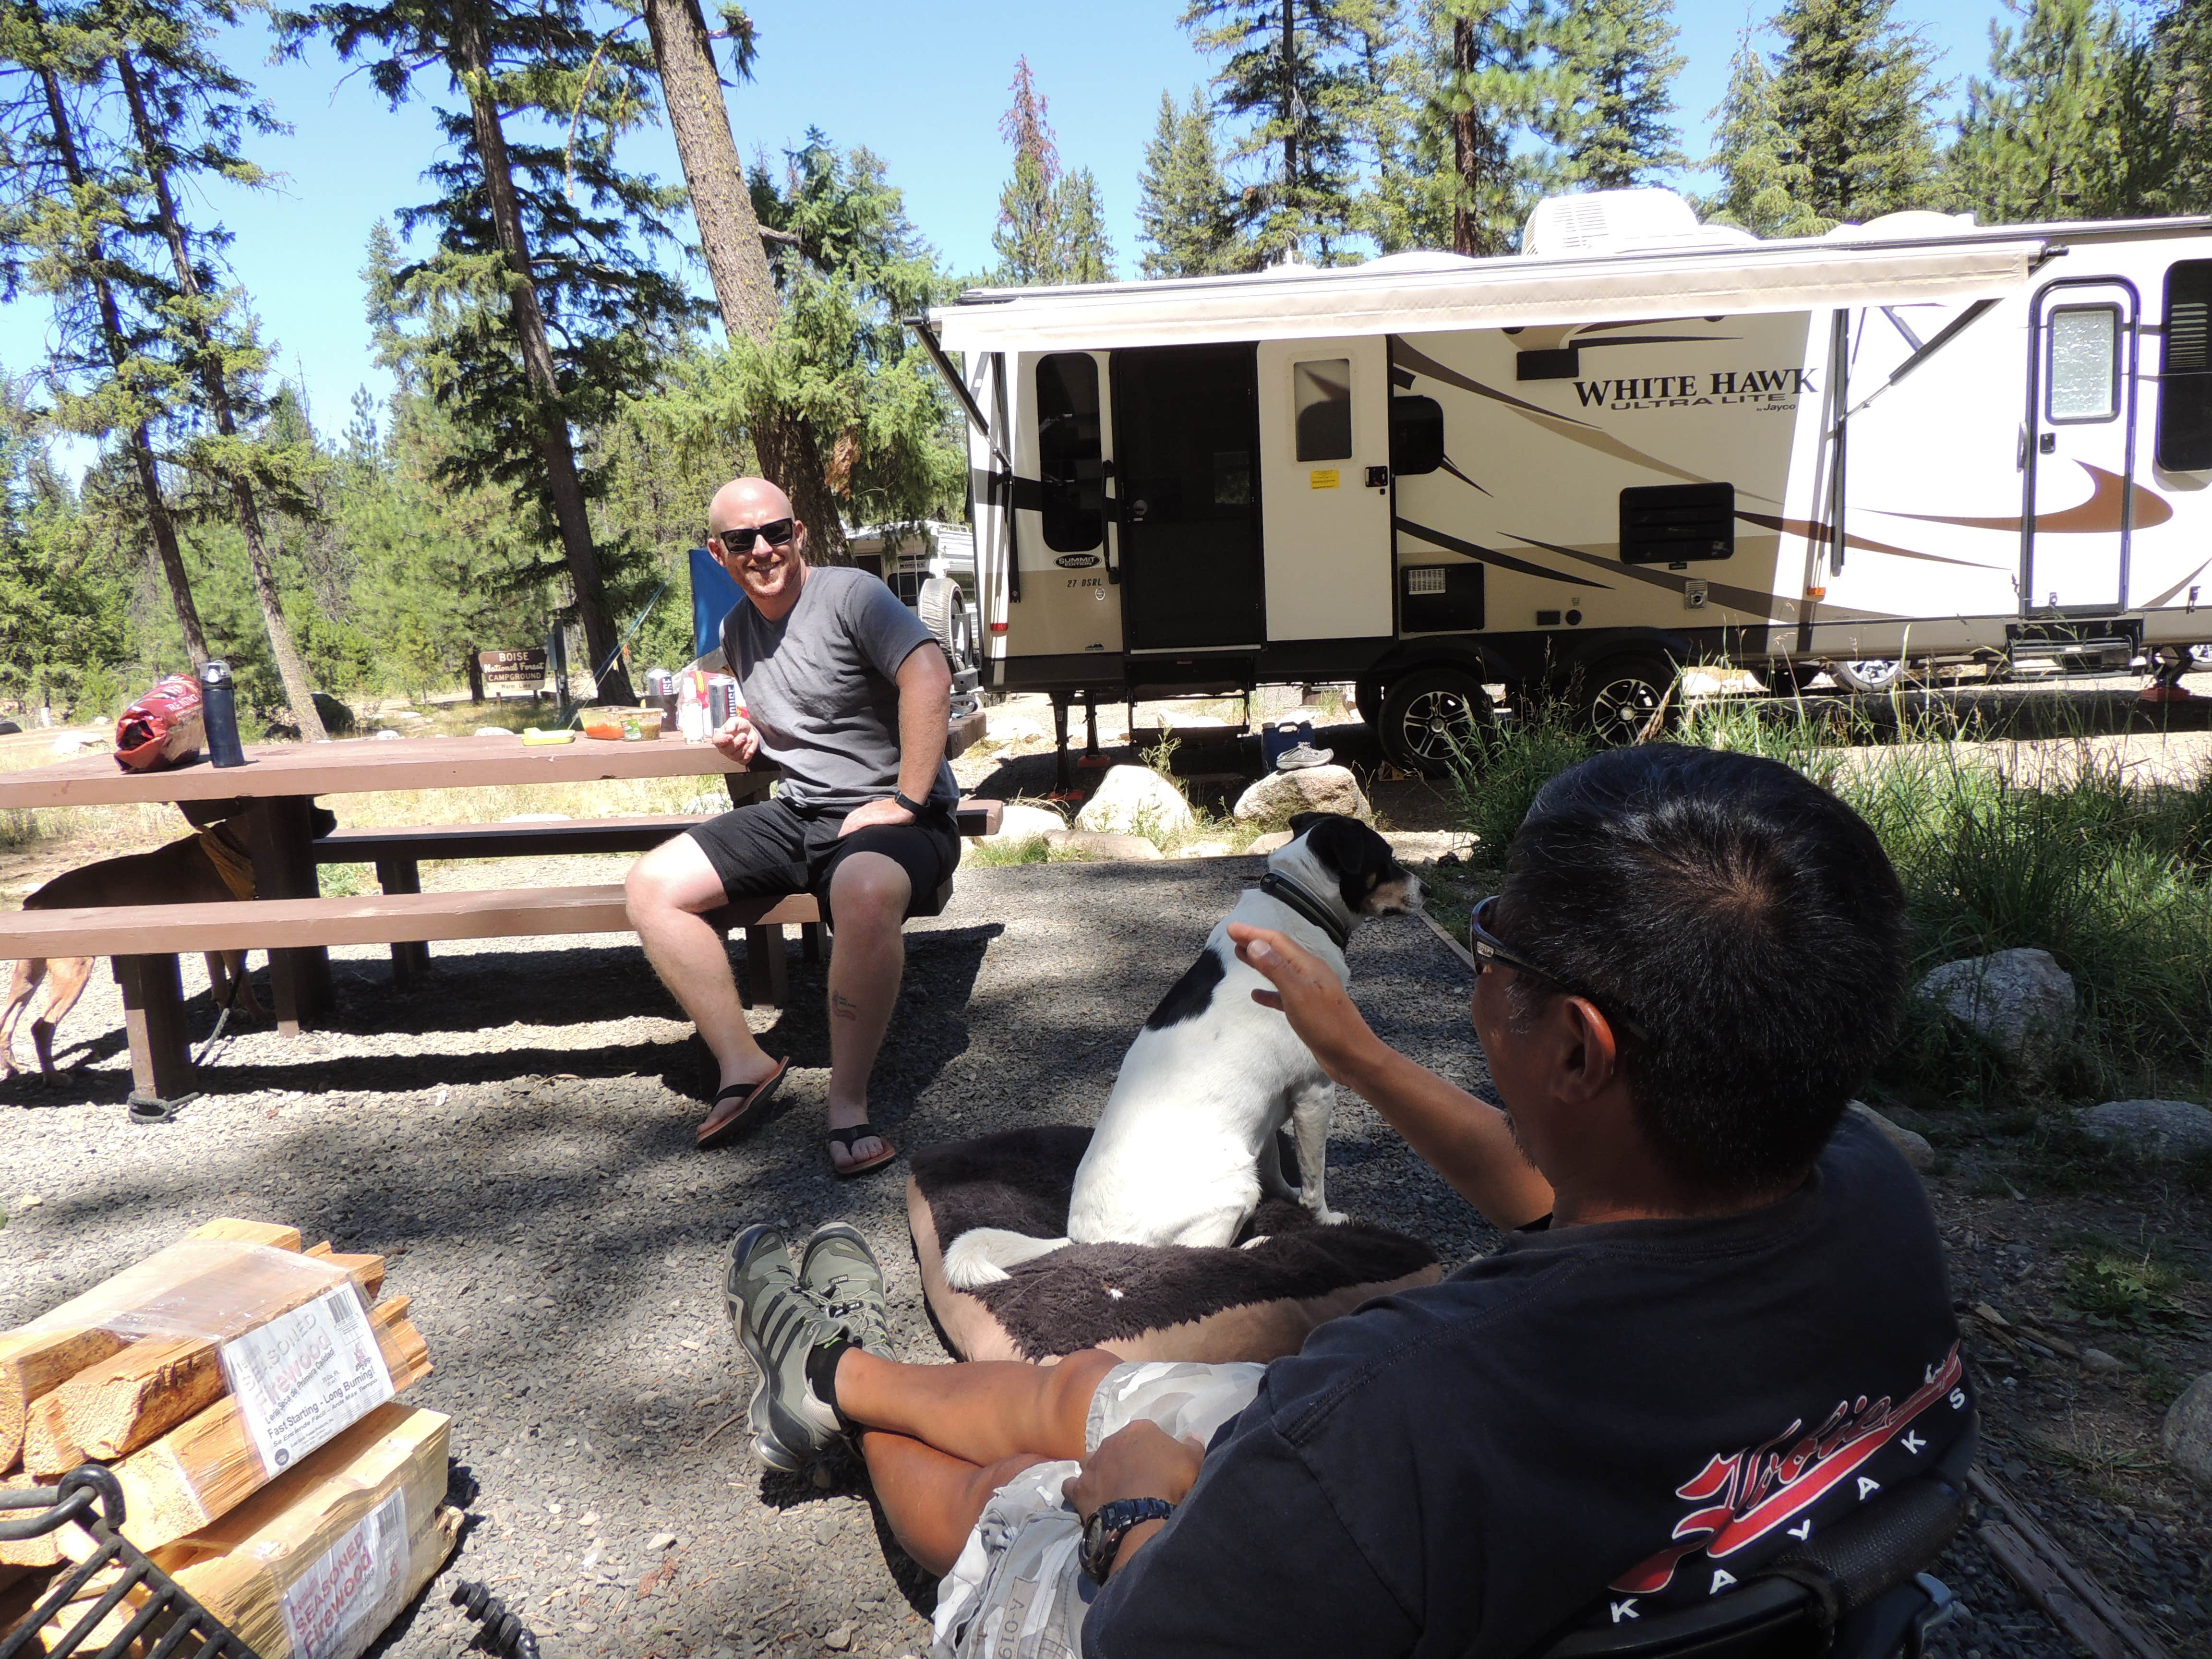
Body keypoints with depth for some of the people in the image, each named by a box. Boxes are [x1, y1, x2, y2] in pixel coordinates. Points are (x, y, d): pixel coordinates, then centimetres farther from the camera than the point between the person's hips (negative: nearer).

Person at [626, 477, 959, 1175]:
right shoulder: (737, 629, 14)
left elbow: (930, 678, -25)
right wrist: (750, 737, 9)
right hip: (796, 813, 8)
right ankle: (743, 1065, -3)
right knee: (652, 886, -6)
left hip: (888, 816, -7)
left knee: (867, 894, -41)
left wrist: (905, 803, -25)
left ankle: (849, 1104, -25)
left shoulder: (849, 594, -10)